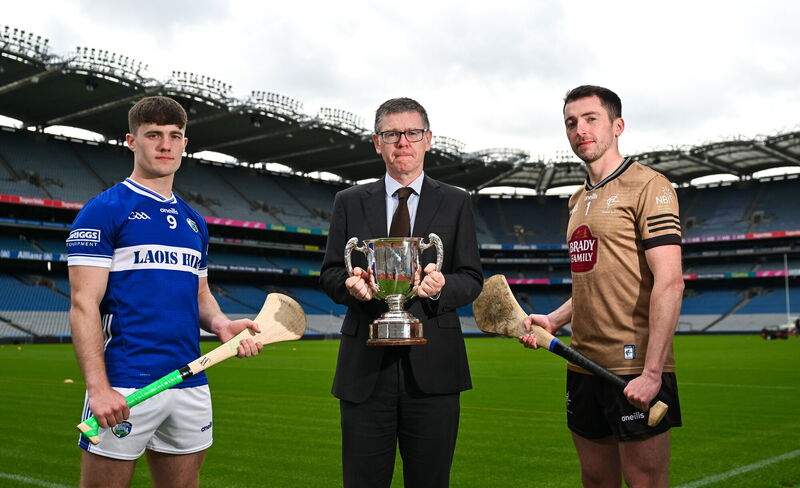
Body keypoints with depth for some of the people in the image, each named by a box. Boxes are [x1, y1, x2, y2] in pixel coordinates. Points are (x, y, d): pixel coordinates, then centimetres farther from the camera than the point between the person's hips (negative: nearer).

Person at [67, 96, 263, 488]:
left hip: (191, 385, 6)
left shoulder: (193, 222, 16)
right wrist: (97, 386, -19)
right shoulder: (104, 210, -3)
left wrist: (221, 323, -1)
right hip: (125, 386, -6)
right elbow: (84, 304, -10)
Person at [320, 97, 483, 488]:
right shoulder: (349, 202, 11)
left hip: (432, 367, 0)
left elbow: (472, 279, 5)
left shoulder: (455, 203, 9)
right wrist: (349, 283, -14)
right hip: (365, 367, 1)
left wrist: (442, 287, -17)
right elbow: (329, 274, 9)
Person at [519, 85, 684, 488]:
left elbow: (669, 282, -16)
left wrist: (652, 372, -21)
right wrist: (553, 320, 8)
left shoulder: (648, 187, -7)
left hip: (635, 370, -7)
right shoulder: (578, 201, 17)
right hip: (584, 365, 8)